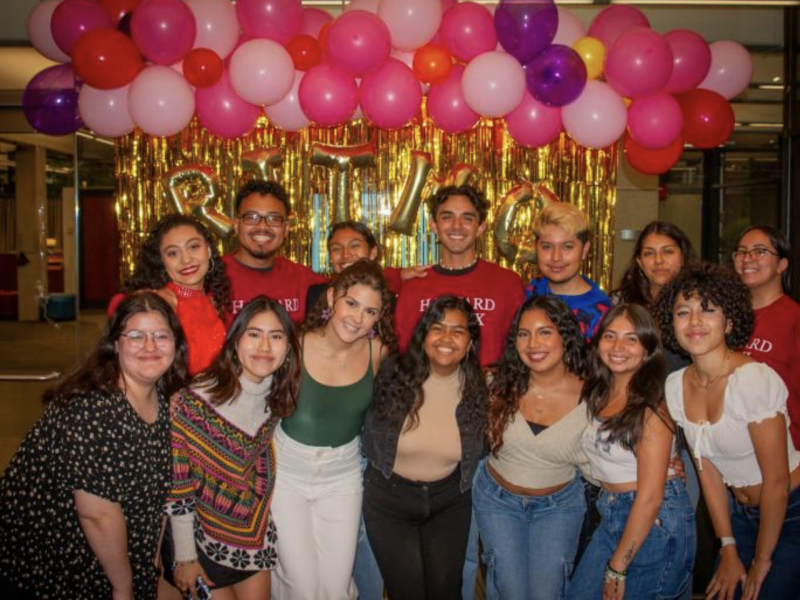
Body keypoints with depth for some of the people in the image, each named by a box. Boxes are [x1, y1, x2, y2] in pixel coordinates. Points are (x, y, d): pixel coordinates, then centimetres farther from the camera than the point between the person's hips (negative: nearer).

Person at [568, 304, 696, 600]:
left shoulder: (650, 409, -19)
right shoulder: (597, 395, 3)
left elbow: (650, 498, -19)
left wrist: (617, 569, -15)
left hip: (656, 522, -7)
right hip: (612, 515, 7)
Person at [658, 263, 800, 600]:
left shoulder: (755, 380, -25)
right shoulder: (675, 386, -6)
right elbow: (708, 471, 1)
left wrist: (761, 563, -9)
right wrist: (729, 551, 1)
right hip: (741, 515, 5)